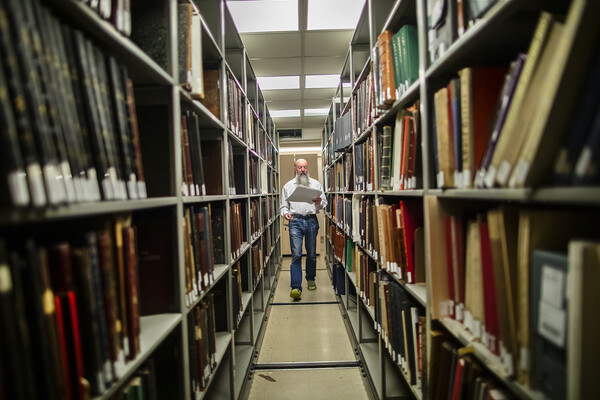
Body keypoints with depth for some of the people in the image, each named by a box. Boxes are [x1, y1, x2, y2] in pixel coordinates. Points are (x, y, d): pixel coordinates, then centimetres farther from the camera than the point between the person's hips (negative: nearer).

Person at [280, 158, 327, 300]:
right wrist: (285, 213, -10)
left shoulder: (316, 184, 13)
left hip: (311, 221, 2)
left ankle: (310, 279, 29)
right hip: (295, 221, -1)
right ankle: (296, 288, -13)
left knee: (312, 254, 9)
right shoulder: (288, 186, 13)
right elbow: (284, 205, 12)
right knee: (296, 255, -10)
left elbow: (324, 203, 11)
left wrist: (319, 202, -13)